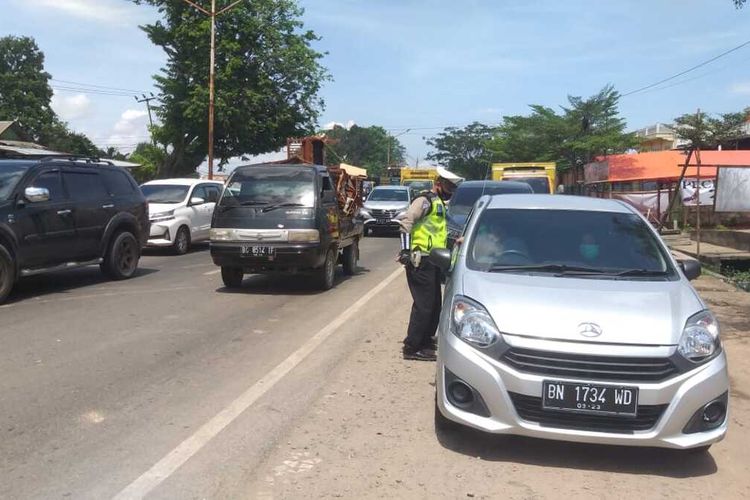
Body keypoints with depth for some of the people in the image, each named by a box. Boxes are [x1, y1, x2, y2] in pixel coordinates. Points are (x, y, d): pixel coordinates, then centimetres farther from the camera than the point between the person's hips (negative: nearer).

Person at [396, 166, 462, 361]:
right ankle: (412, 348, -2)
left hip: (432, 261, 10)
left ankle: (426, 340, 28)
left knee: (435, 304, 15)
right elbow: (406, 221, -22)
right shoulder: (425, 200, -10)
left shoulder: (439, 204, 21)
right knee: (423, 305, -8)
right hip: (421, 261, -10)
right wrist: (405, 249, -26)